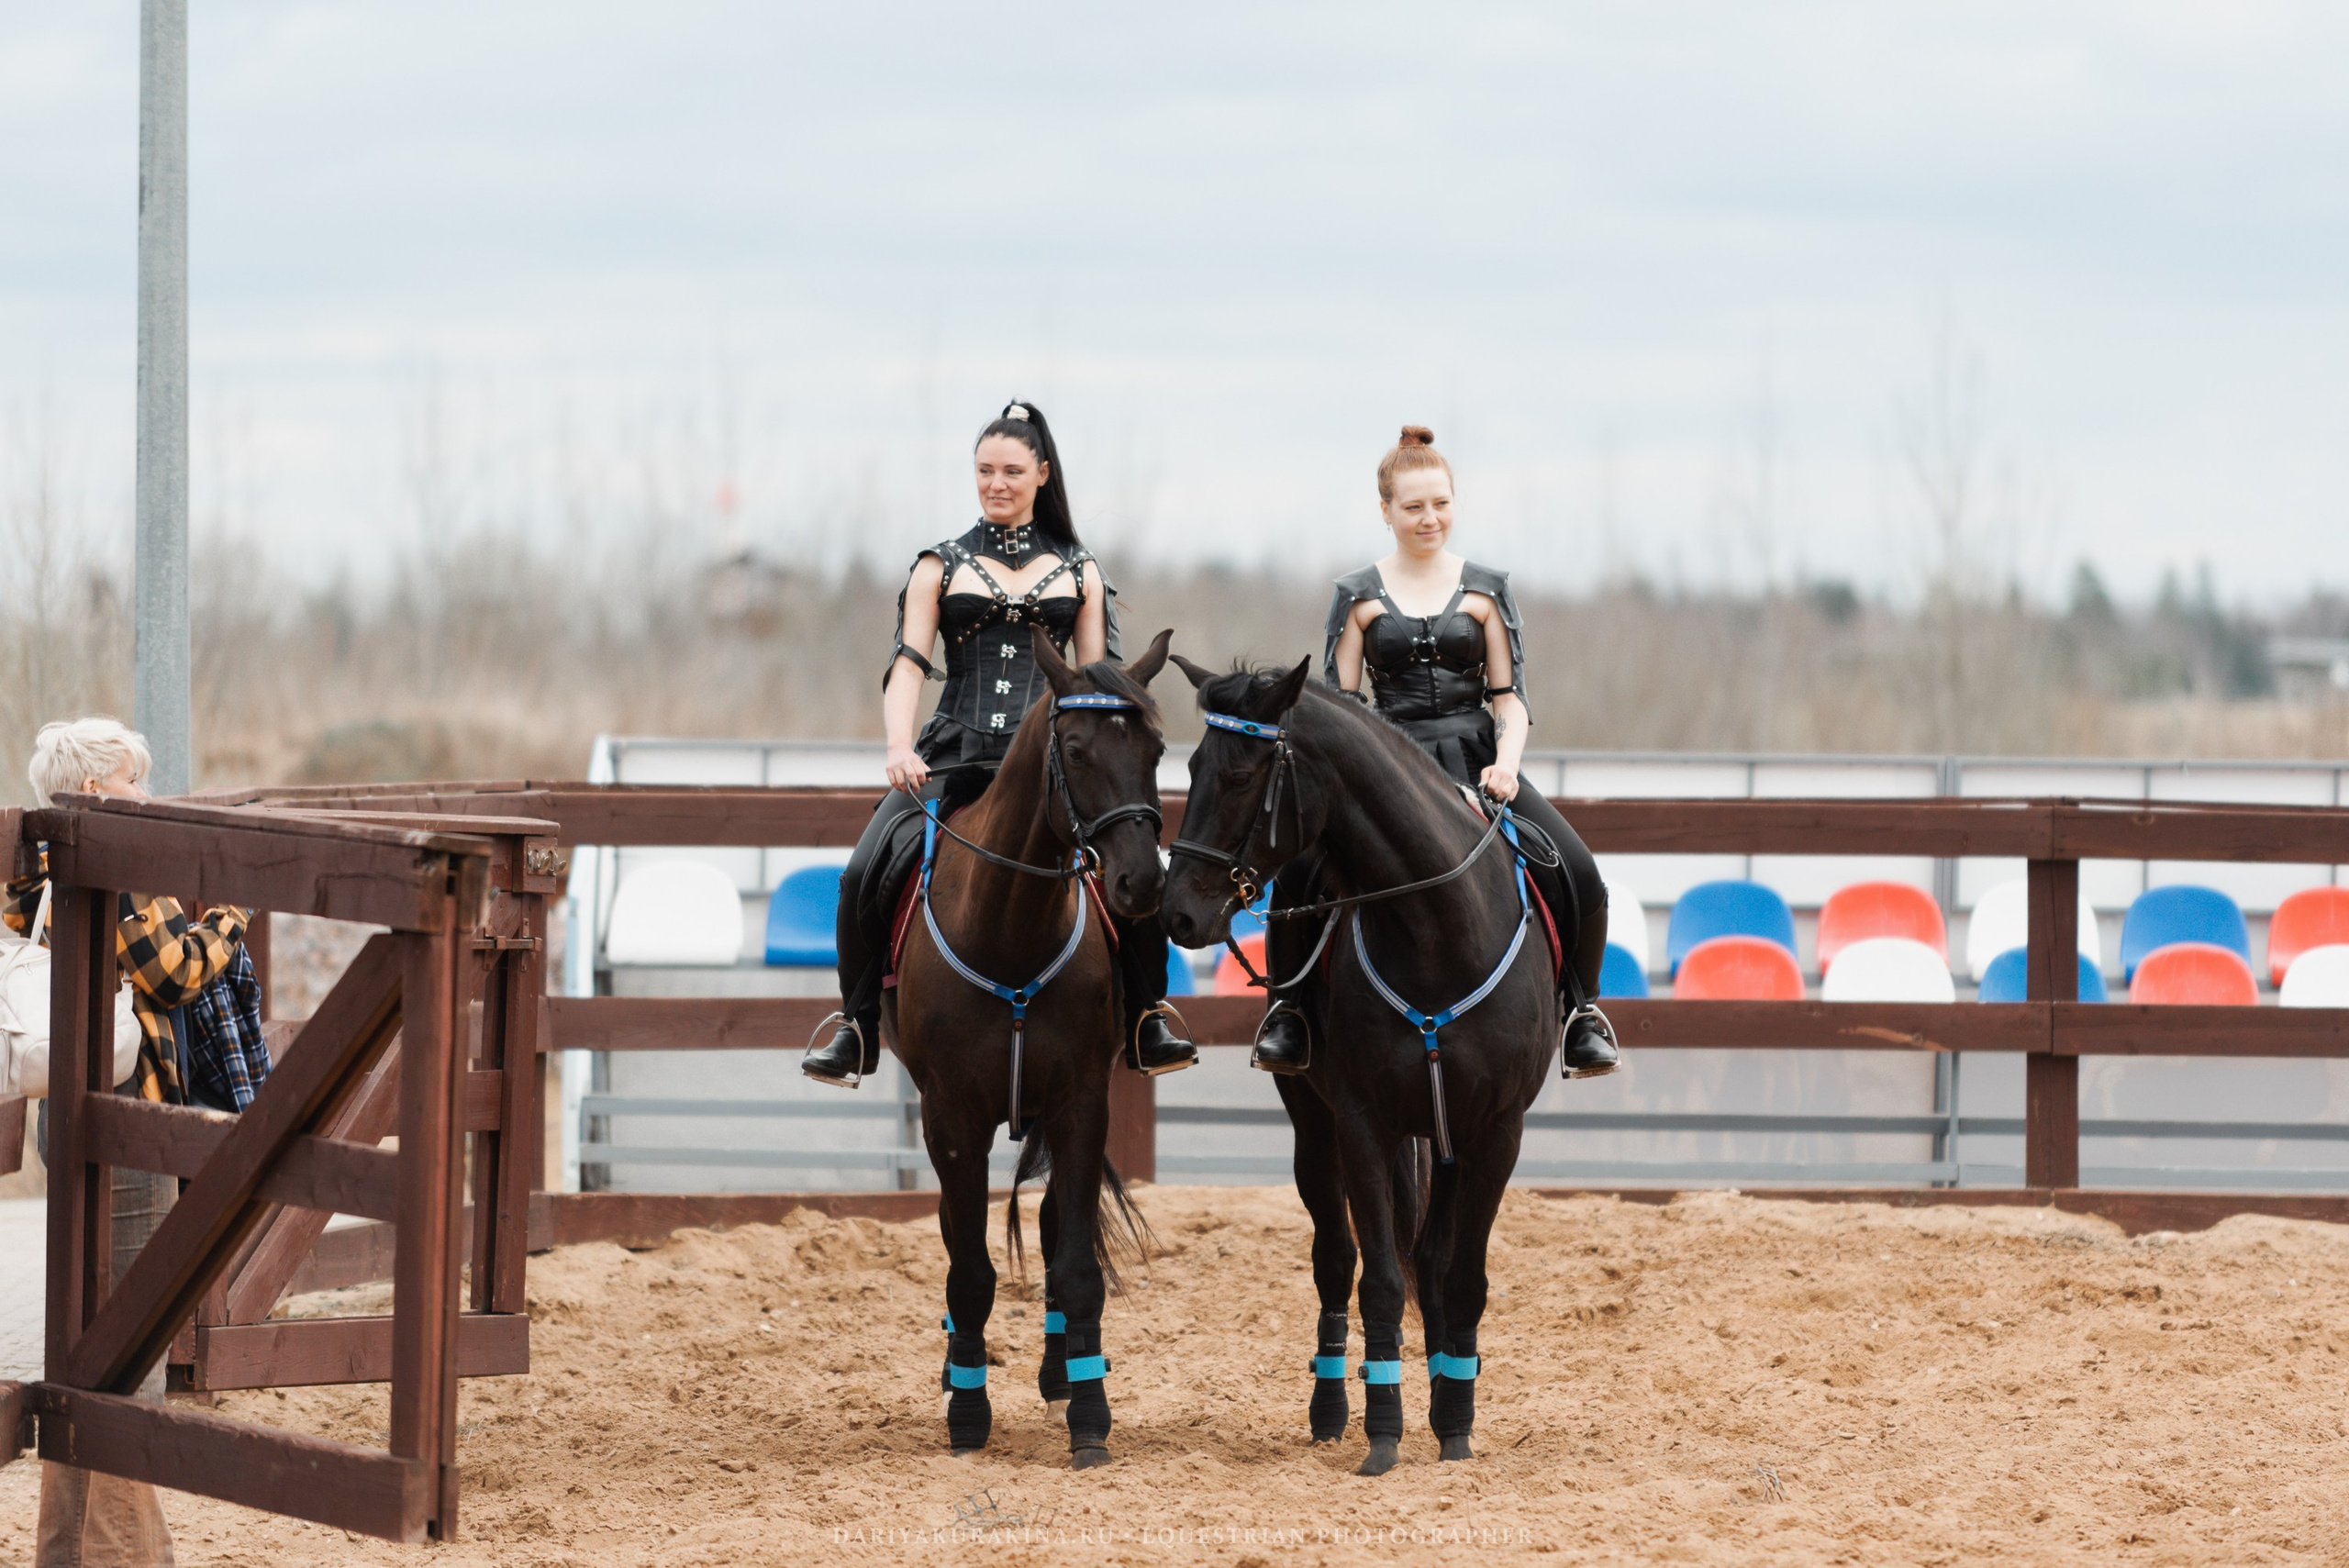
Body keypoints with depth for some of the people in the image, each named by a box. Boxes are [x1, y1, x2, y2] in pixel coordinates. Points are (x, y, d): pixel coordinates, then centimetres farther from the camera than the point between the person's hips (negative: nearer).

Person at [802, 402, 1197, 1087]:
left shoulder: (1077, 571, 16)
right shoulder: (942, 567, 14)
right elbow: (907, 665, 5)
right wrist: (899, 746, -13)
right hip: (955, 758, 0)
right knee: (868, 873, -22)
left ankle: (1145, 1021, -8)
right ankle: (856, 1028, -7)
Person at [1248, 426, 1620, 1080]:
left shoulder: (1486, 590, 10)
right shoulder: (1359, 596, 9)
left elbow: (1510, 696, 8)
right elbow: (1337, 700, 8)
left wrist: (1507, 763, -11)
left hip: (1475, 762, 1)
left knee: (1577, 876, -21)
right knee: (1297, 871, -28)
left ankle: (1581, 1007, 1)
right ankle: (1289, 1005, -7)